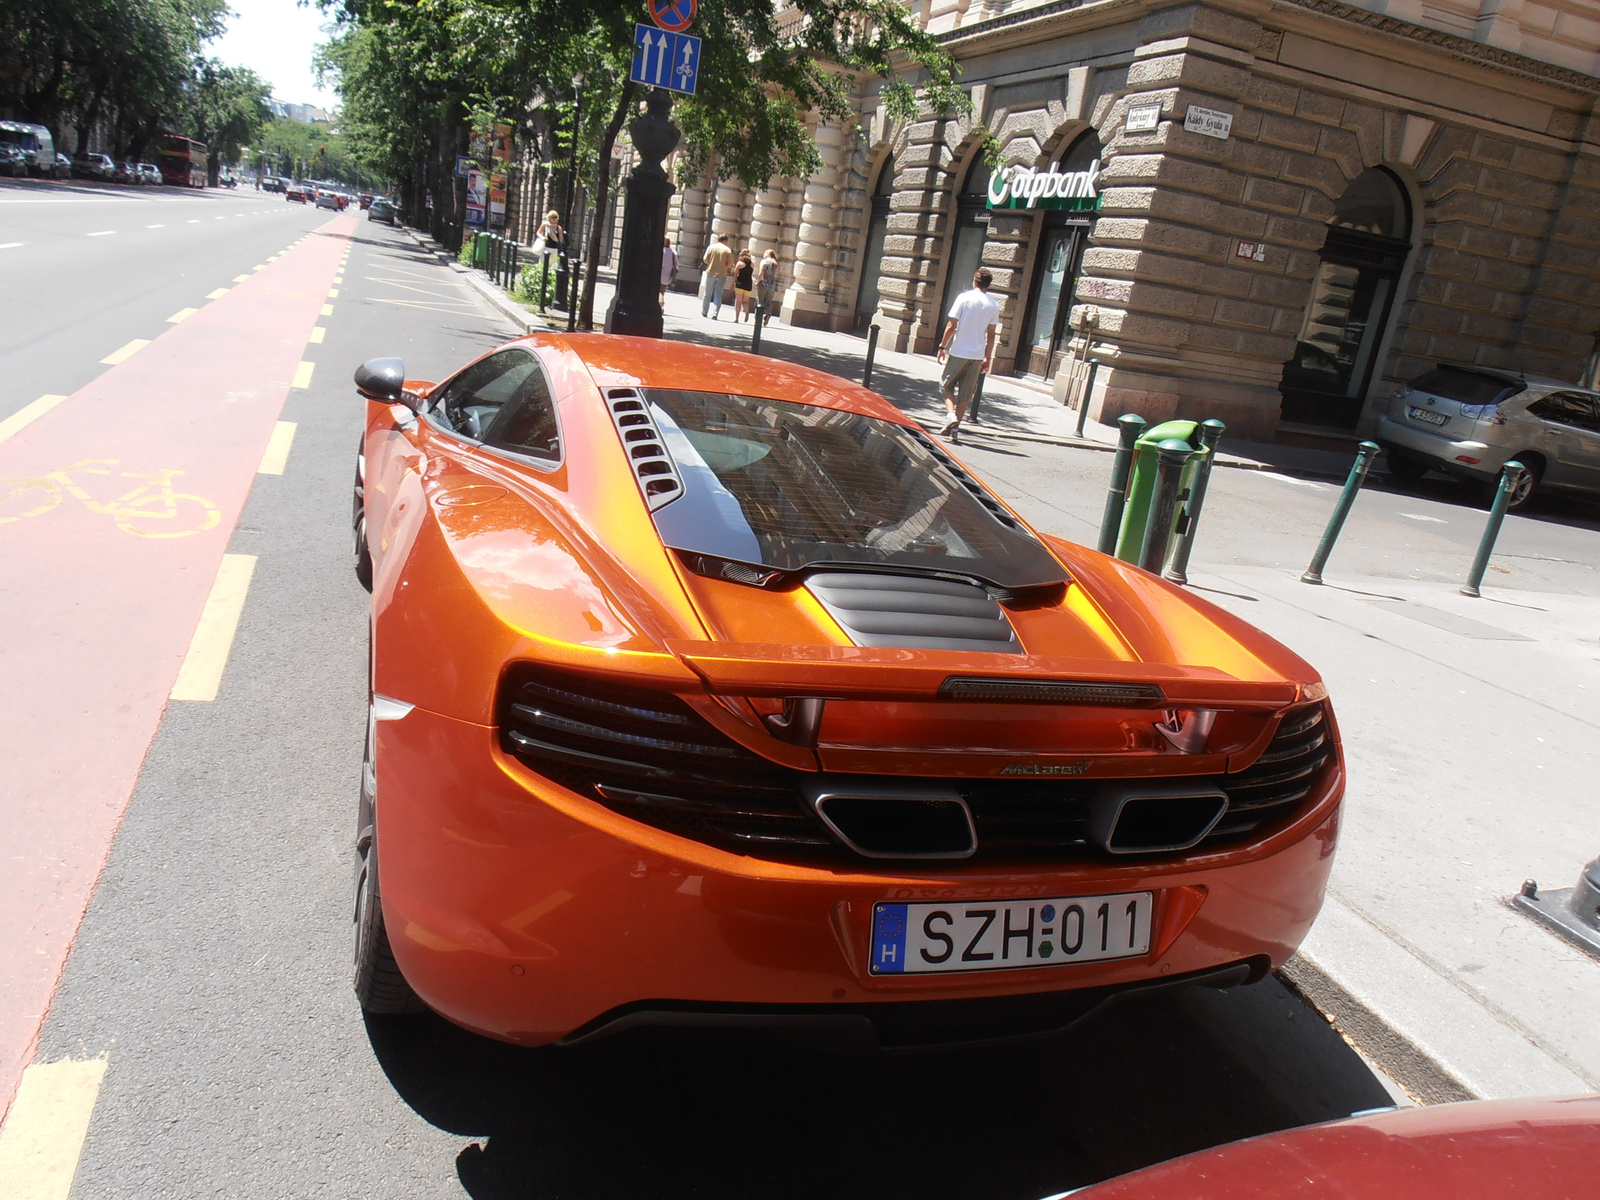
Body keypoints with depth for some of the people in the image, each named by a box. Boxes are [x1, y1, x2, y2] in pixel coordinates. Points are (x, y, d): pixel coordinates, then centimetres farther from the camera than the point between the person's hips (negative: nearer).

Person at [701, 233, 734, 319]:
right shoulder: (728, 250, -3)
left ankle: (703, 312, 19)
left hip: (711, 273, 1)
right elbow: (729, 264, -5)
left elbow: (705, 260, -3)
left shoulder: (711, 247, 0)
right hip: (722, 274, -1)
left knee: (707, 293, 13)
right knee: (718, 295, 3)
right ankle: (715, 314, -6)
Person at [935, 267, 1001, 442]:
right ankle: (954, 428, 7)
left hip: (958, 352, -3)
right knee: (965, 394, 9)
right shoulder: (994, 305, 3)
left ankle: (951, 415, -10)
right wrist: (988, 357, 12)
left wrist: (942, 346, 1)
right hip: (978, 355, 3)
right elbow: (991, 334, 5)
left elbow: (952, 326, -8)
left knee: (947, 386, 12)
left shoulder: (965, 298, -7)